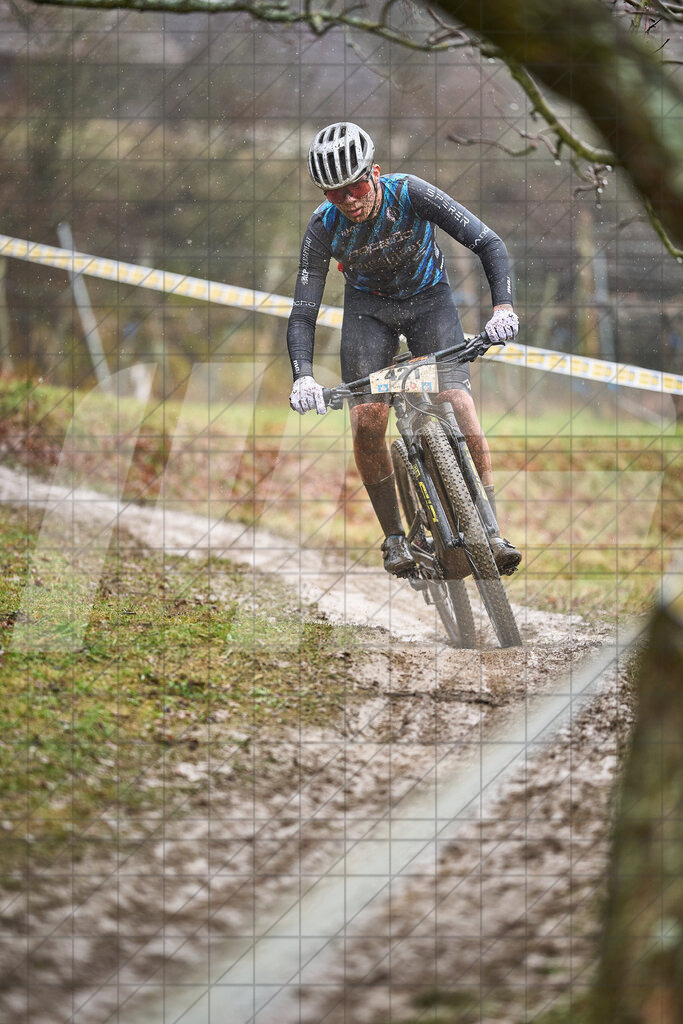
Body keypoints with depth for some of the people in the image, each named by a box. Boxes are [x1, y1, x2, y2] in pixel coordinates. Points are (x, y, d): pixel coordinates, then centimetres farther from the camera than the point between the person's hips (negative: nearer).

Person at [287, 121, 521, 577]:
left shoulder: (411, 194, -29)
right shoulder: (324, 227, -24)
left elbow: (488, 243, -29)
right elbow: (303, 313, -22)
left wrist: (504, 305, -45)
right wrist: (303, 376, -40)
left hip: (429, 299, -1)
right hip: (369, 308, 1)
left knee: (459, 407, -19)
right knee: (367, 421, -16)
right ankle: (395, 538, 0)